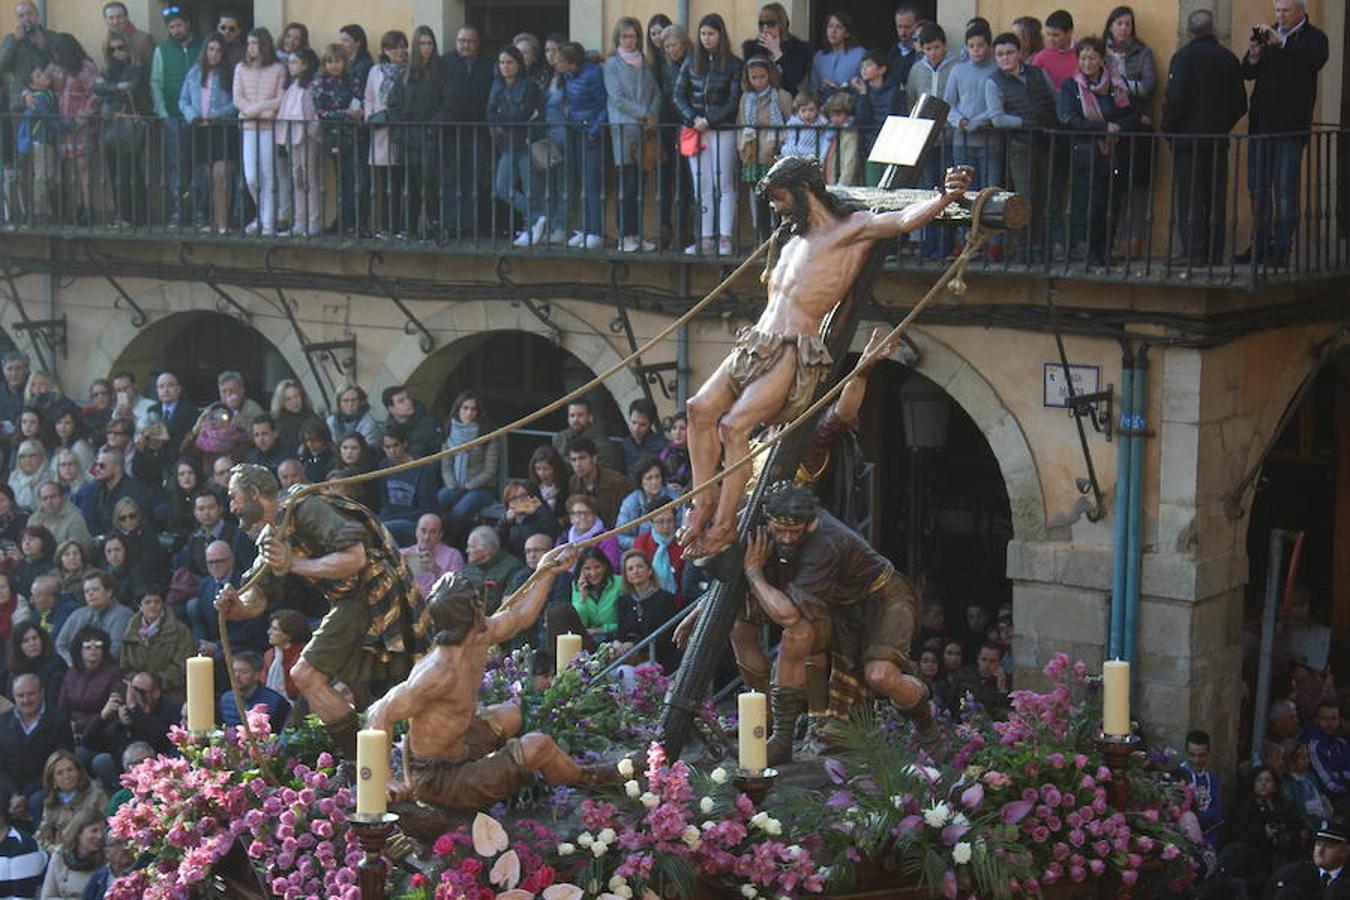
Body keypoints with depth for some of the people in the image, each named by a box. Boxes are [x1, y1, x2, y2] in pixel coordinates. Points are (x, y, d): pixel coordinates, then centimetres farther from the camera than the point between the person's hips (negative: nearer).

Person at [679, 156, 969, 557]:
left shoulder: (850, 227, -1)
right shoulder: (795, 237, 24)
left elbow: (905, 220, -17)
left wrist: (945, 197, -32)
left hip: (796, 351, -9)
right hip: (759, 343, 9)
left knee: (734, 425, -21)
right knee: (700, 407, -6)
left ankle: (725, 523, -14)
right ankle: (703, 505, -2)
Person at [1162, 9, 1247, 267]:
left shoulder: (1183, 57, -8)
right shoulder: (1229, 59, 6)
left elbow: (1175, 98, -16)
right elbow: (1240, 104, 9)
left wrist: (1167, 129, -4)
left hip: (1187, 138, -4)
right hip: (1218, 140, 5)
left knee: (1188, 199, -3)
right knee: (1216, 200, 9)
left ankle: (1193, 253, -7)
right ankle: (1214, 254, 10)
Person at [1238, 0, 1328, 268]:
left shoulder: (1313, 37, -1)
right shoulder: (1268, 33, 12)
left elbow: (1314, 60, -23)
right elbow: (1247, 74, 10)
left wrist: (1281, 43, -27)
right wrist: (1253, 57, -11)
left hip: (1290, 125, -6)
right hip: (1261, 122, 6)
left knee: (1285, 187, -6)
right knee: (1258, 186, 9)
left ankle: (1282, 248, -4)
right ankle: (1260, 244, 18)